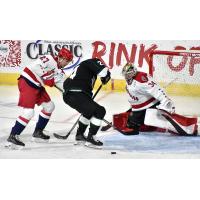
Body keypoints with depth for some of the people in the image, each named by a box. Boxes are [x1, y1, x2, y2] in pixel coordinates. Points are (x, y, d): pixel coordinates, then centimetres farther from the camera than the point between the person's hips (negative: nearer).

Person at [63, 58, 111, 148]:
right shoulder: (92, 62, 6)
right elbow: (103, 71, -14)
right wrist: (105, 77, 9)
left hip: (68, 95, 10)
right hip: (76, 95, -10)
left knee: (89, 111, 31)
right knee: (100, 111, -5)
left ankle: (79, 135, 37)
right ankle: (90, 138, -4)